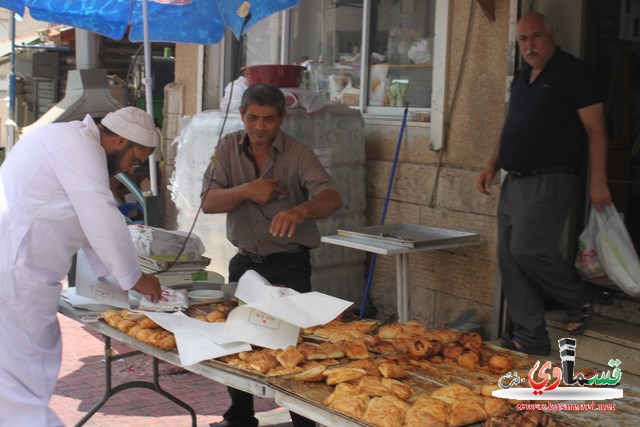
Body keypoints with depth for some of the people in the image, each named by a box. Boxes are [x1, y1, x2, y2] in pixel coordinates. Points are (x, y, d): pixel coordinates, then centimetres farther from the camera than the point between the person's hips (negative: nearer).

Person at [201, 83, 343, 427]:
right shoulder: (229, 148, 0)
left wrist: (300, 210, -47)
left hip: (289, 264, -4)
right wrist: (247, 191, -23)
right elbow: (208, 202, -6)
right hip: (245, 260, 4)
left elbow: (332, 198, -26)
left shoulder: (298, 154, -11)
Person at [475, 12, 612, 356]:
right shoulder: (522, 79, 17)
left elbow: (595, 129, -9)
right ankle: (529, 339, 13)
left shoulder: (572, 72, -6)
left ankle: (582, 300, 8)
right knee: (509, 259, 5)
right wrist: (492, 165, 12)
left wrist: (598, 180, -14)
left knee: (528, 249, -17)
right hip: (514, 182, 8)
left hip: (550, 181, -8)